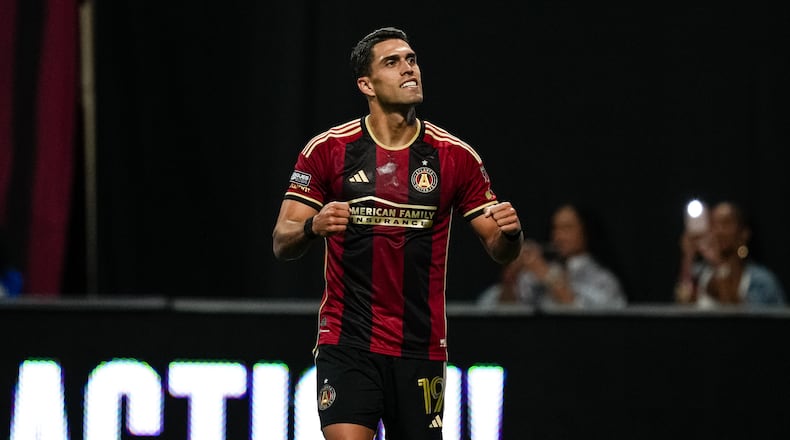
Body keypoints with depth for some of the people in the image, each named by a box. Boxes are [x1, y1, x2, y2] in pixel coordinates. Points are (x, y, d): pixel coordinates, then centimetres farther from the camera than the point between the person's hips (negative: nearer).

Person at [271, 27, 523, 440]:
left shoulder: (457, 156, 3)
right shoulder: (327, 150, -1)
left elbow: (498, 249, 7)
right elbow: (282, 243, -1)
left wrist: (509, 233, -17)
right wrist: (312, 227, -24)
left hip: (421, 347, 2)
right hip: (347, 341, -2)